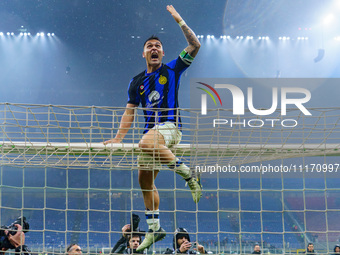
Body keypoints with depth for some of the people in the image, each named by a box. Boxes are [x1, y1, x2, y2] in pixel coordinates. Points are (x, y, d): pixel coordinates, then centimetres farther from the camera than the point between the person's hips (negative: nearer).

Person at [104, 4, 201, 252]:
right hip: (152, 131, 6)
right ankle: (154, 228, 17)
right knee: (145, 180, 6)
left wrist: (179, 21, -9)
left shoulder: (172, 70, 4)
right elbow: (130, 112, 16)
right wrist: (118, 138, 6)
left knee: (147, 143, -38)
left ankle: (188, 174, -27)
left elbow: (195, 46, -5)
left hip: (170, 126, -6)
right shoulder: (137, 81, 15)